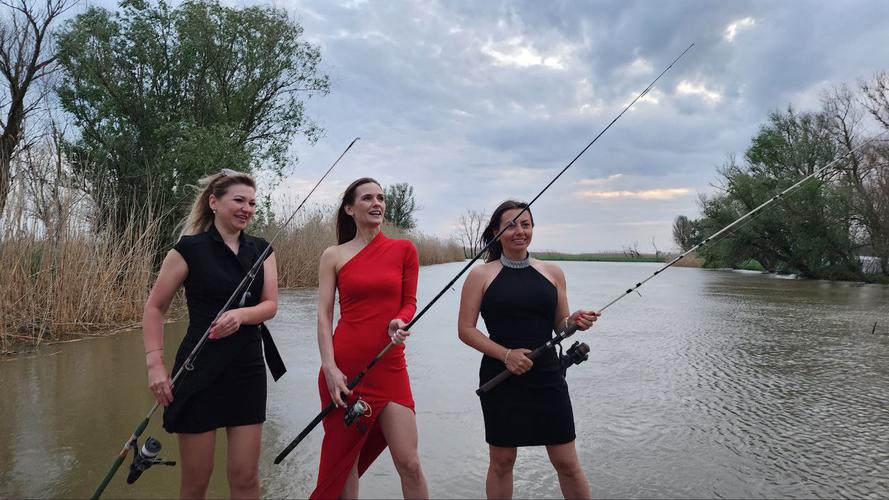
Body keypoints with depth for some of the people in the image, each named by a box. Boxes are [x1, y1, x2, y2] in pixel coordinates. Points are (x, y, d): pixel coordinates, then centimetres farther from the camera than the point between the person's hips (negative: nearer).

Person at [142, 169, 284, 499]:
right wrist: (155, 364, -11)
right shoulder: (190, 248, -6)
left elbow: (270, 305, 0)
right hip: (199, 371, -3)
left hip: (248, 371, 4)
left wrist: (241, 315, -21)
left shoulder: (261, 250, 6)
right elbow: (155, 308, -3)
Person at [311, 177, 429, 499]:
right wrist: (330, 368, -11)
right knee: (343, 460, 10)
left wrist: (399, 321, -15)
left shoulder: (404, 250, 5)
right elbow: (324, 315, 0)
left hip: (389, 367, 0)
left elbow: (409, 302, 9)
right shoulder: (333, 256, 5)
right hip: (344, 367, 0)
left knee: (409, 463, -2)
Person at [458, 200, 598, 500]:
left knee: (567, 463, 6)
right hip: (500, 381, -2)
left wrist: (574, 322, -11)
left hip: (547, 378, 2)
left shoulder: (552, 272, 7)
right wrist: (506, 354, -17)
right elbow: (465, 329, -5)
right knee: (502, 461, 10)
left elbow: (560, 326, 12)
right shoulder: (481, 275, -2)